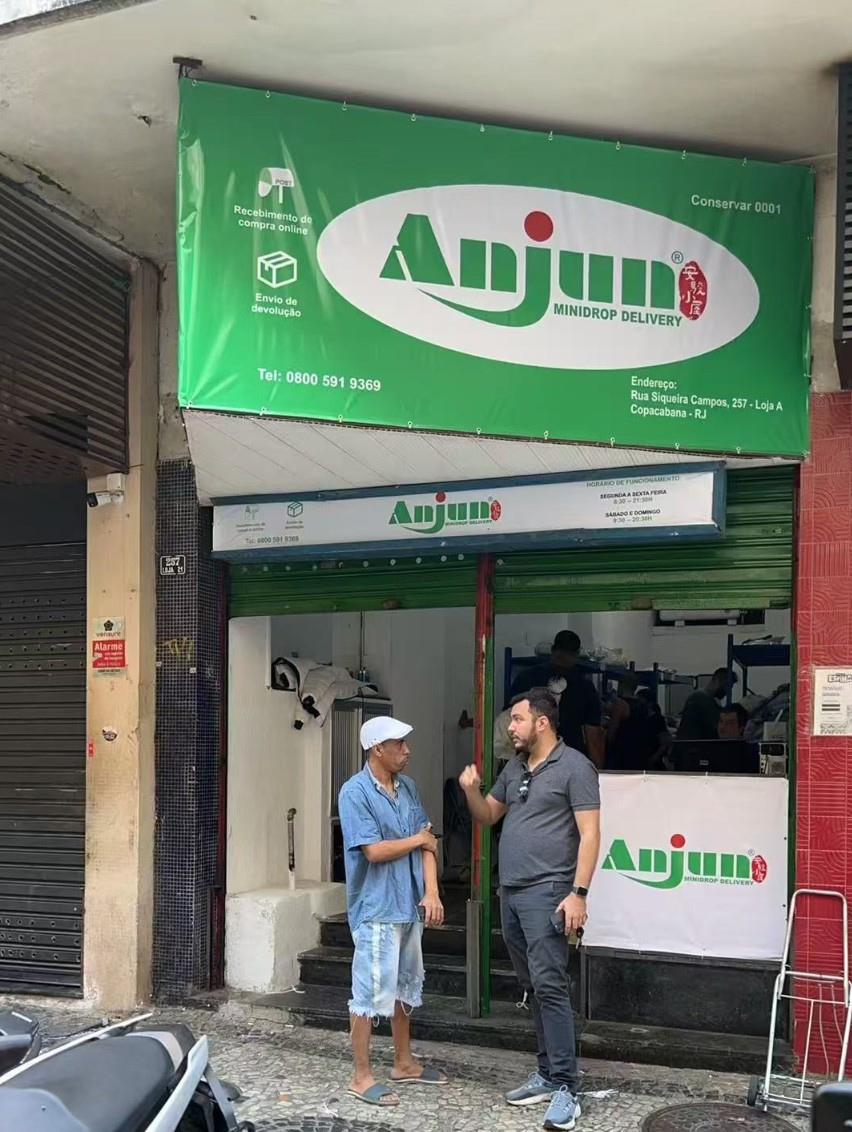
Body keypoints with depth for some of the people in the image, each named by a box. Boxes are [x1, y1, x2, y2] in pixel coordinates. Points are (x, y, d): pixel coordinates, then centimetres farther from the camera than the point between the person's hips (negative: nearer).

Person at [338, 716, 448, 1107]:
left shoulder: (408, 787, 8)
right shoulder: (355, 792, -14)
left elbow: (427, 843, 6)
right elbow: (374, 851, -20)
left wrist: (431, 892, -6)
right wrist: (417, 840, -6)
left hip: (409, 906, 8)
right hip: (376, 910, -8)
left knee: (405, 987, 17)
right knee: (370, 992, -2)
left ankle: (404, 1063, 31)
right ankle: (361, 1077, 8)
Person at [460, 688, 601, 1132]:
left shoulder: (574, 767, -8)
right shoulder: (514, 768, 15)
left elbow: (589, 834, -12)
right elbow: (487, 816, 23)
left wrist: (578, 893, -19)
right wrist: (472, 791, 2)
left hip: (546, 893, -8)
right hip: (510, 893, 8)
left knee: (549, 986, -11)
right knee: (532, 987, 11)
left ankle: (565, 1088, -8)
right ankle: (548, 1073, 20)